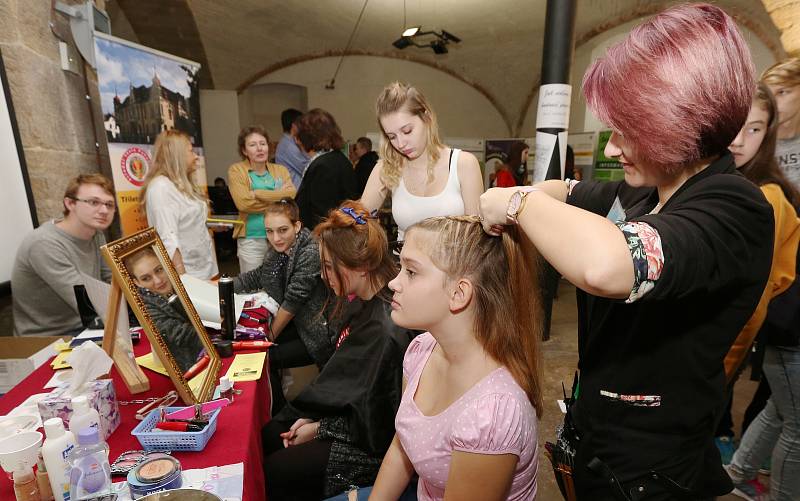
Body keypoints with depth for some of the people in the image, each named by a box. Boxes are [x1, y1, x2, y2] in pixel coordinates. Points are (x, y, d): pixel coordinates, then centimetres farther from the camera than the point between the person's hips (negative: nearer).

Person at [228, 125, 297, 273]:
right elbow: (243, 202, -13)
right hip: (251, 240, -2)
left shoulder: (281, 170, 11)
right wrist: (278, 195, -8)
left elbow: (292, 196, -6)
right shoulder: (236, 170, 3)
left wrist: (258, 194, -11)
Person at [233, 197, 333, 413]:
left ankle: (280, 414, 14)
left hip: (317, 334, -8)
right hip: (295, 325, 8)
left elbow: (293, 300, -20)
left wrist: (271, 335, -9)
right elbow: (256, 277, 18)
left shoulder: (311, 253, -24)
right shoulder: (276, 252, 3)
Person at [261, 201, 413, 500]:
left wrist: (319, 429, -12)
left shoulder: (386, 331, -34)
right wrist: (310, 417, -2)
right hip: (348, 416, 8)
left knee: (272, 473, -5)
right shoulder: (361, 304, -4)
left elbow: (376, 424, -24)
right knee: (264, 438, 8)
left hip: (371, 449, -8)